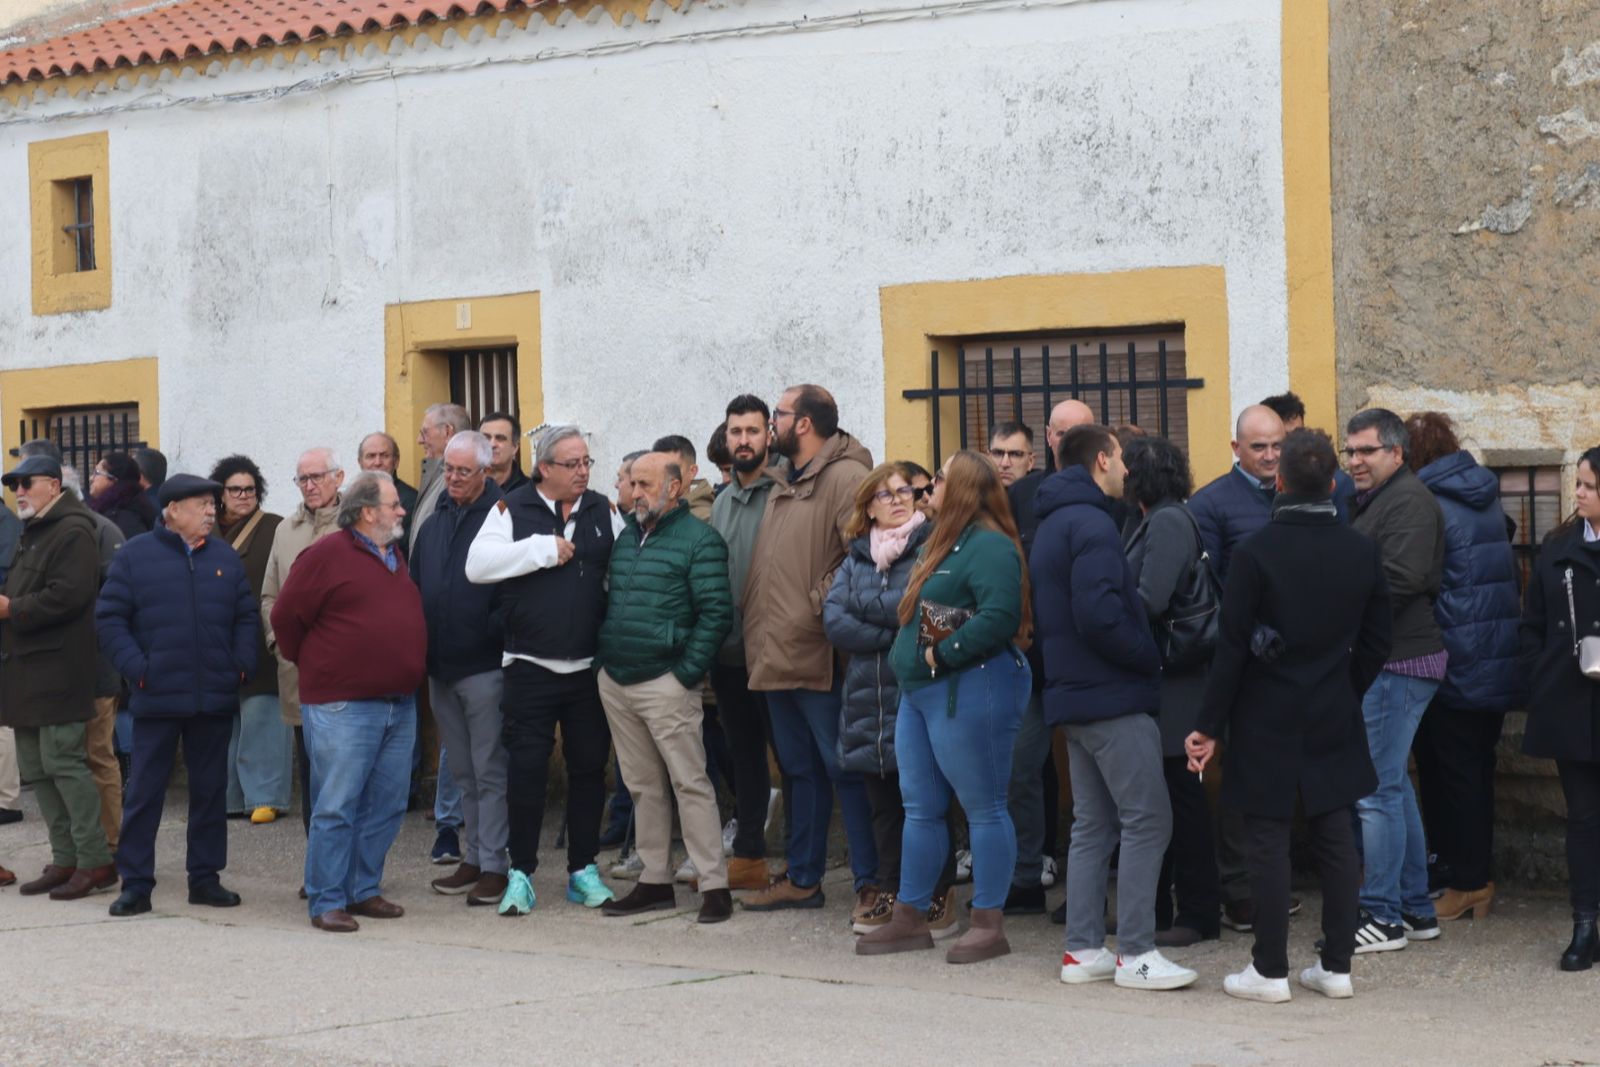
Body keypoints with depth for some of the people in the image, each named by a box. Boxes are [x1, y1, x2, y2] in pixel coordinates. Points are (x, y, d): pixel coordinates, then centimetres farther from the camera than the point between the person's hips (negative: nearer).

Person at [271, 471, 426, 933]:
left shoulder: (395, 557, 16)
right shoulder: (326, 556, -8)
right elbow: (286, 615, -6)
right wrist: (310, 665, 3)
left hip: (400, 704, 8)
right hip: (343, 705, -7)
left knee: (385, 807, 10)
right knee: (336, 807, -5)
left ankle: (365, 890, 21)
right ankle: (327, 902, 0)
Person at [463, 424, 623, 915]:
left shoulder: (603, 512, 8)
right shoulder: (513, 510, -1)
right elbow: (478, 564, -14)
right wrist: (543, 549, -16)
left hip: (590, 667, 3)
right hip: (530, 667, -3)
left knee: (589, 767, 8)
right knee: (527, 769, -1)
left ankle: (583, 870, 18)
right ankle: (521, 874, 8)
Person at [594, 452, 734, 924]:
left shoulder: (698, 540, -7)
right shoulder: (626, 536, 16)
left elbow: (716, 613, -12)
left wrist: (687, 672, -14)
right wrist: (604, 658, 11)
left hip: (665, 683, -7)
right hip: (615, 681, 7)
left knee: (690, 783, -6)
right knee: (643, 786, 12)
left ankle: (715, 885, -4)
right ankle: (655, 881, 19)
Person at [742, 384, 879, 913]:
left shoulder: (844, 478, -13)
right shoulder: (783, 486, 17)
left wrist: (825, 607, -19)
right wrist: (757, 636, 14)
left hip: (819, 657, -9)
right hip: (777, 655, 9)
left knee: (845, 769, -4)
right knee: (800, 770, 17)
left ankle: (870, 882, 1)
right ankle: (802, 878, 25)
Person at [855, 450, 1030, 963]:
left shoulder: (989, 546, -15)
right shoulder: (942, 542, 17)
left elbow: (999, 615, -26)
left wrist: (943, 654, -20)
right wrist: (912, 656, 9)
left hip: (969, 691, -11)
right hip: (920, 691, 11)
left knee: (983, 808, -2)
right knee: (920, 808, 14)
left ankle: (989, 925, 3)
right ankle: (909, 918, 21)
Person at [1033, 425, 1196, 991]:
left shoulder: (1051, 526, 17)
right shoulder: (1092, 525, -14)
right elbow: (1100, 616, -24)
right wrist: (1151, 658, -11)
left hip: (1073, 695, 10)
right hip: (1114, 697, -10)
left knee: (1092, 825, 13)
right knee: (1147, 820, -7)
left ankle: (1083, 949, 13)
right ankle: (1135, 952, -8)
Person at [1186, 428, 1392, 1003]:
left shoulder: (1255, 551, -13)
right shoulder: (1363, 552, 0)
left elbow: (1232, 647, -11)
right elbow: (1376, 643, 6)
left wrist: (1210, 724, -5)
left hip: (1267, 719, -4)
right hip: (1335, 720, 4)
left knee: (1269, 841, 0)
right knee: (1335, 838, 9)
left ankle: (1270, 970, 4)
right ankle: (1336, 965, 13)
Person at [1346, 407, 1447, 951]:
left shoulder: (1408, 500, -12)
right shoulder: (1373, 500, 19)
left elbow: (1399, 580, -23)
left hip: (1397, 665, -10)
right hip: (1380, 662, 10)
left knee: (1377, 789, -8)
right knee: (1392, 785, 14)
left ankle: (1383, 916, -3)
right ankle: (1415, 909, 21)